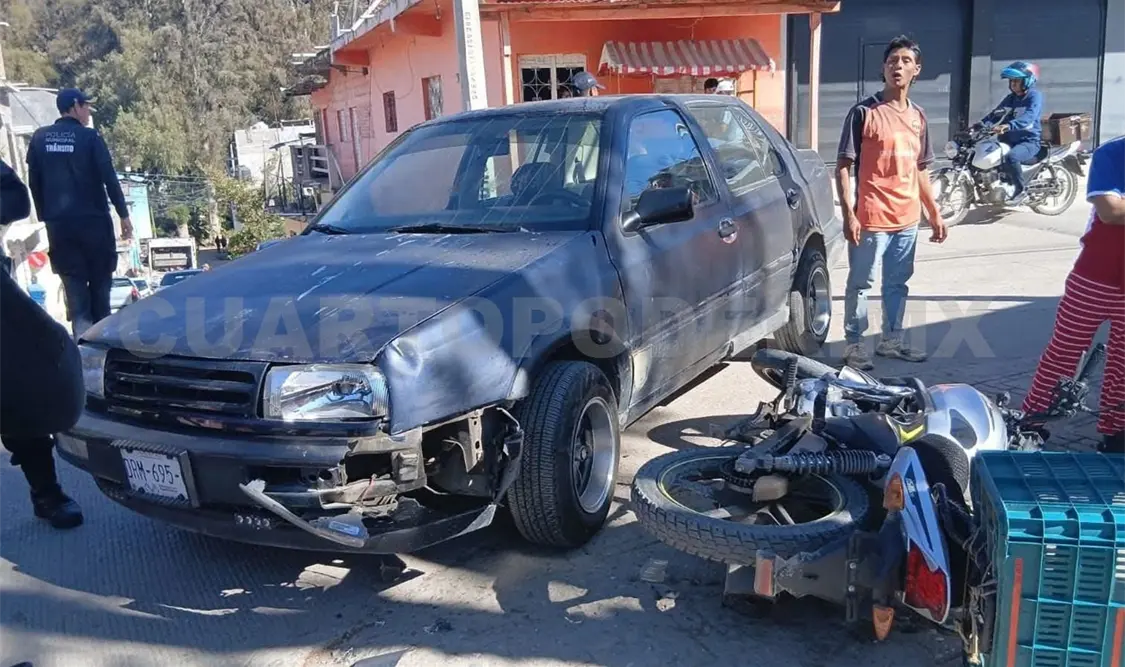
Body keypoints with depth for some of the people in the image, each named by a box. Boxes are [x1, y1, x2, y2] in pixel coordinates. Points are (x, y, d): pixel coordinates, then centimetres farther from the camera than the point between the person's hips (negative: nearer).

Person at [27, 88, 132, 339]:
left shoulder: (39, 138, 7)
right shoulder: (90, 137, -5)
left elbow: (34, 183, 9)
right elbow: (109, 179, -9)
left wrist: (45, 217, 17)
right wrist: (123, 215, -3)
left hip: (59, 224, 3)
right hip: (94, 221, -3)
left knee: (74, 289, 4)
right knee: (100, 285, 8)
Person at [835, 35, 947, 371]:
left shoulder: (918, 116, 12)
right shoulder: (864, 112, -7)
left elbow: (920, 170, 18)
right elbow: (843, 166, -9)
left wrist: (934, 213, 15)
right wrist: (848, 214, -17)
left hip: (907, 219, 6)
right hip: (871, 219, -6)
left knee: (898, 283, 15)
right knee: (861, 283, 2)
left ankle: (891, 340, 28)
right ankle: (854, 344, 11)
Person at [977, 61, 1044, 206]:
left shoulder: (1035, 96, -8)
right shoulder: (1010, 98, 17)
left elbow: (1029, 117, -27)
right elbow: (995, 114, 10)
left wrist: (1008, 126, -44)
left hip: (1030, 141, -8)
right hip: (1011, 139, 8)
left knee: (1011, 157, -37)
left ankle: (1022, 190, -21)